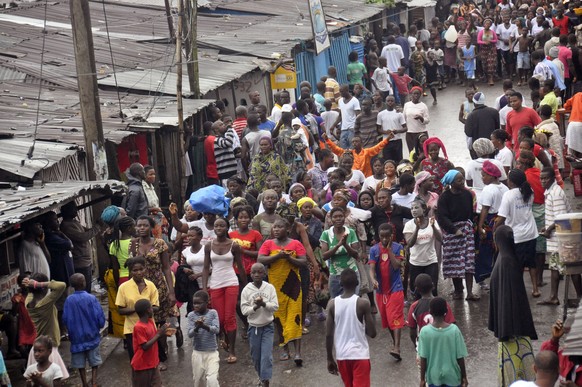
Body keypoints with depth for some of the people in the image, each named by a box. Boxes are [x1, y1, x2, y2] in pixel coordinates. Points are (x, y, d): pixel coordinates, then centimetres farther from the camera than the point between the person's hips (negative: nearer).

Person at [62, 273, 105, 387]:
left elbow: (65, 319, -7)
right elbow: (100, 317, -13)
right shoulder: (91, 298, -16)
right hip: (92, 335, -1)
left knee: (80, 364, 14)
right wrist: (98, 327, 8)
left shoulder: (69, 300, -13)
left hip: (77, 336, 1)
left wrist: (72, 331, 12)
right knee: (94, 361, 13)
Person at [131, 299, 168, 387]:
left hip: (153, 363, 8)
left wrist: (162, 333, -7)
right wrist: (159, 335, -23)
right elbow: (145, 346, -25)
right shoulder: (139, 327, -22)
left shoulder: (150, 321, 3)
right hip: (141, 366, -8)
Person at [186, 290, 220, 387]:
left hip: (212, 352, -2)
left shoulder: (213, 313, -7)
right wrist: (197, 327, -33)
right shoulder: (191, 315, -4)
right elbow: (190, 334, -11)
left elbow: (216, 330, -18)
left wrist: (204, 326, -36)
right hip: (197, 353, 2)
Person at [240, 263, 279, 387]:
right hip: (253, 327, 1)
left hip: (268, 326, -1)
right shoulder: (246, 290, -6)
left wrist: (264, 304, -25)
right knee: (256, 356, 10)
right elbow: (244, 310, -8)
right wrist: (255, 307, -24)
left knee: (267, 356, -10)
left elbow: (275, 306, -9)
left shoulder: (270, 288, -6)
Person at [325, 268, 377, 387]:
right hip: (360, 355, -3)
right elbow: (372, 333, -9)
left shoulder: (332, 304, -4)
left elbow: (328, 335, -2)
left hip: (341, 356, 4)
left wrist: (330, 359, 8)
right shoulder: (363, 303, -11)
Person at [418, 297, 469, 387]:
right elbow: (460, 357, -9)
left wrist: (422, 378, 1)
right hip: (452, 376, 0)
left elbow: (423, 358, -10)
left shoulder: (425, 332, -15)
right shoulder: (454, 330, -15)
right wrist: (464, 377, 4)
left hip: (434, 376, 0)